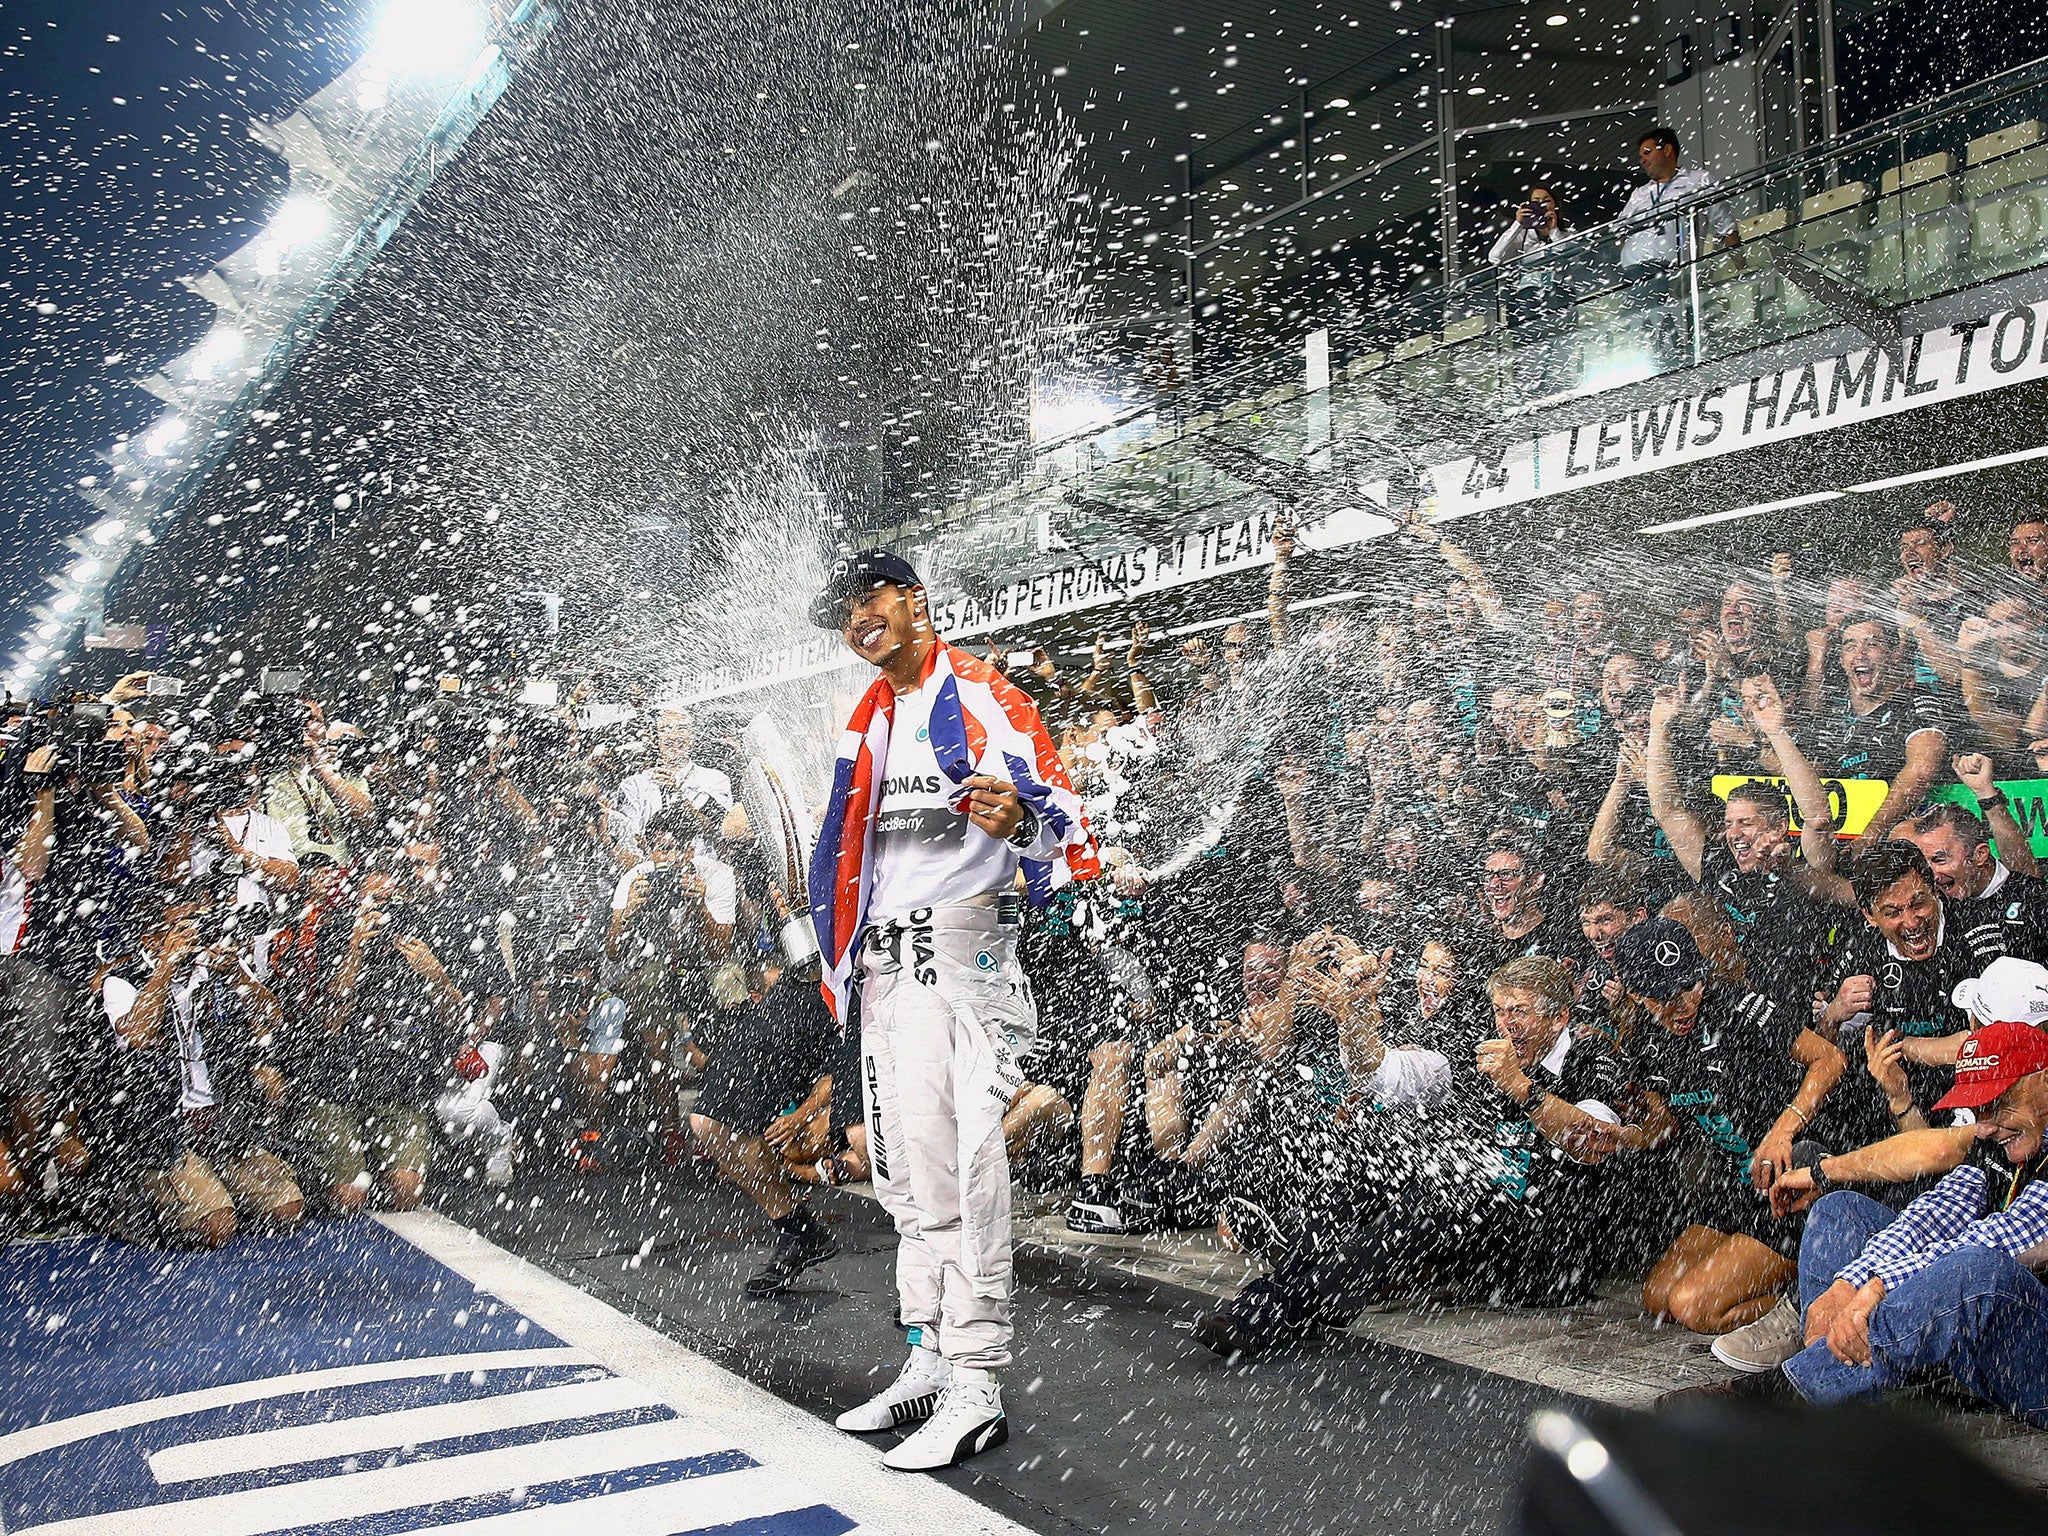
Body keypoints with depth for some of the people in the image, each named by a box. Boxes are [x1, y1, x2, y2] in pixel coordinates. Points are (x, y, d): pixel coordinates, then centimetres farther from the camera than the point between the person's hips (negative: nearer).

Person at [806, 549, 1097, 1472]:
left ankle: (976, 1390, -6)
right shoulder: (869, 721, 20)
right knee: (904, 1175, 12)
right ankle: (930, 1365, 22)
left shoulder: (982, 696, -5)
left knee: (954, 1166, -13)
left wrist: (1019, 818, -37)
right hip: (881, 961, 9)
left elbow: (1059, 809, -15)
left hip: (956, 946, -9)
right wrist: (842, 959, 25)